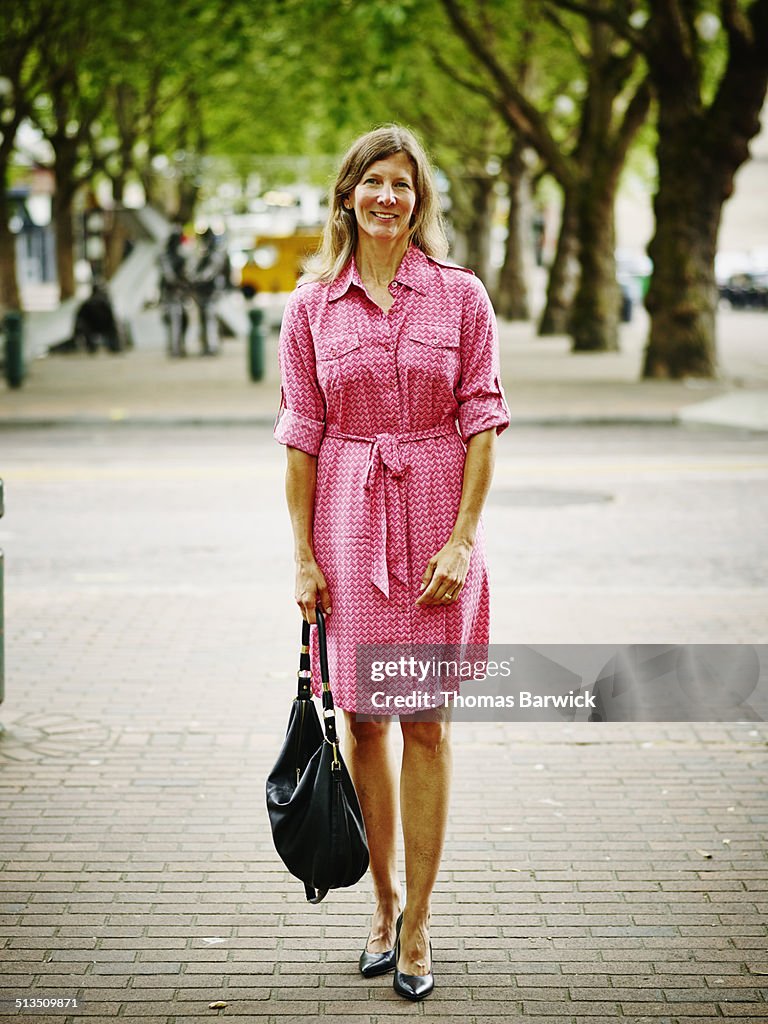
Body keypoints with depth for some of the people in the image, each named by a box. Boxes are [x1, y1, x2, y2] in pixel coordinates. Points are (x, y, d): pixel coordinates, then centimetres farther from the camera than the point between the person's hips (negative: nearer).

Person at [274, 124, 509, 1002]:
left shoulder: (461, 296, 0)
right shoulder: (313, 307, 3)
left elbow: (482, 425, -2)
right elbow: (302, 436, 3)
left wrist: (462, 539, -9)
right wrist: (303, 555, -1)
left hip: (436, 523, -1)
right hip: (348, 520, 1)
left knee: (426, 722, 2)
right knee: (362, 717, 6)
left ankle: (418, 921, 12)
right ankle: (384, 903, 23)